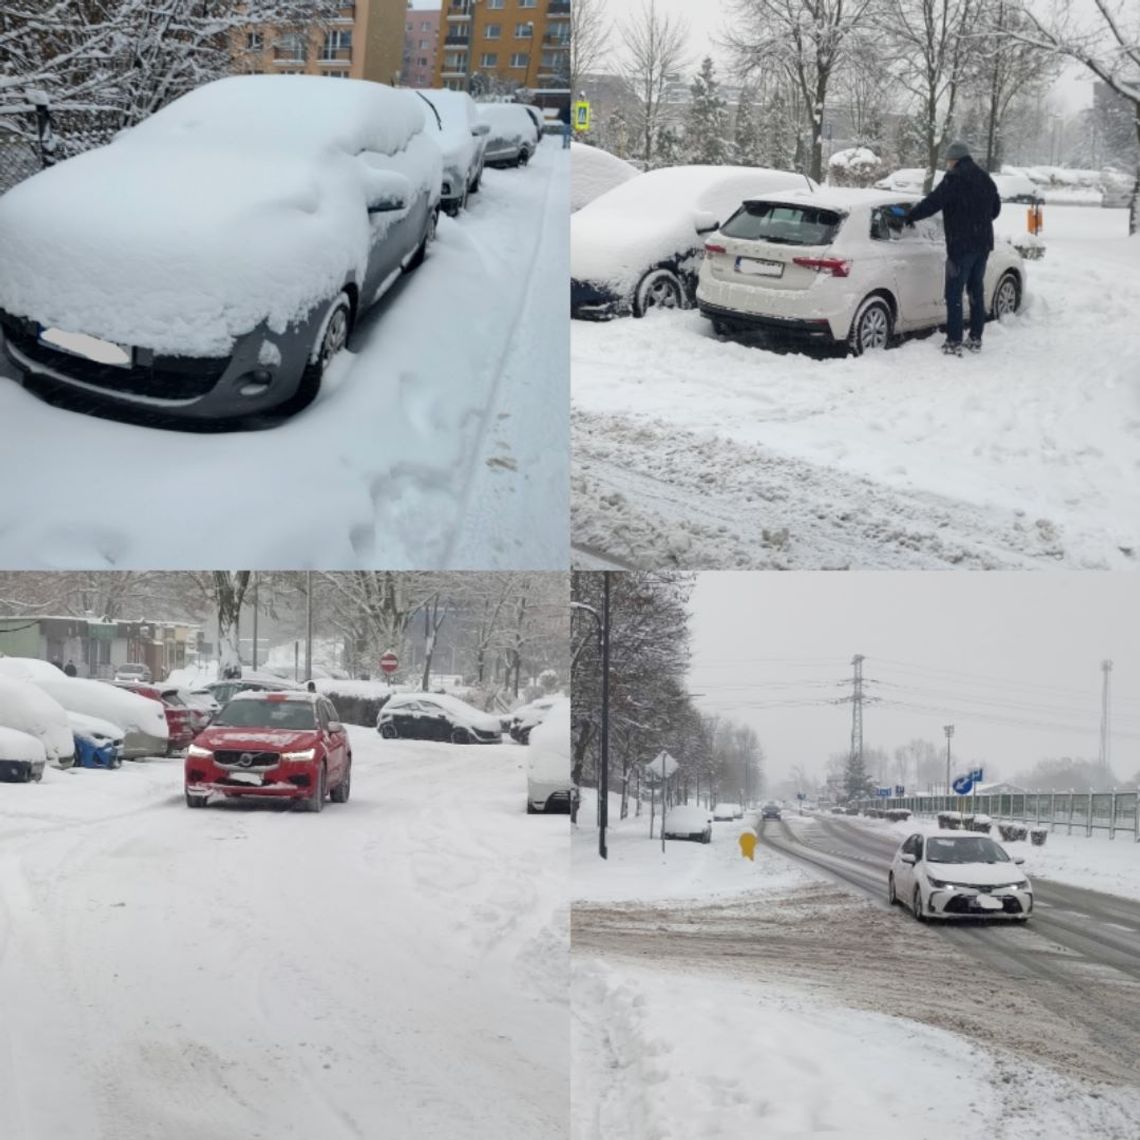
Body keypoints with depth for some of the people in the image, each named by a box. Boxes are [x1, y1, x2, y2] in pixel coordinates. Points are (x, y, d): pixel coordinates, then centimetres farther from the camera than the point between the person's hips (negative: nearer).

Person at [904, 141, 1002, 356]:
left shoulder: (954, 179, -13)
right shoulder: (985, 179, 12)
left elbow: (932, 203, -17)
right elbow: (995, 208, 23)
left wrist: (910, 216, -3)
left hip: (961, 245, -8)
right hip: (983, 243, 8)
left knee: (954, 294, -5)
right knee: (976, 292, 16)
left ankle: (954, 343, -8)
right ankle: (975, 339, 20)